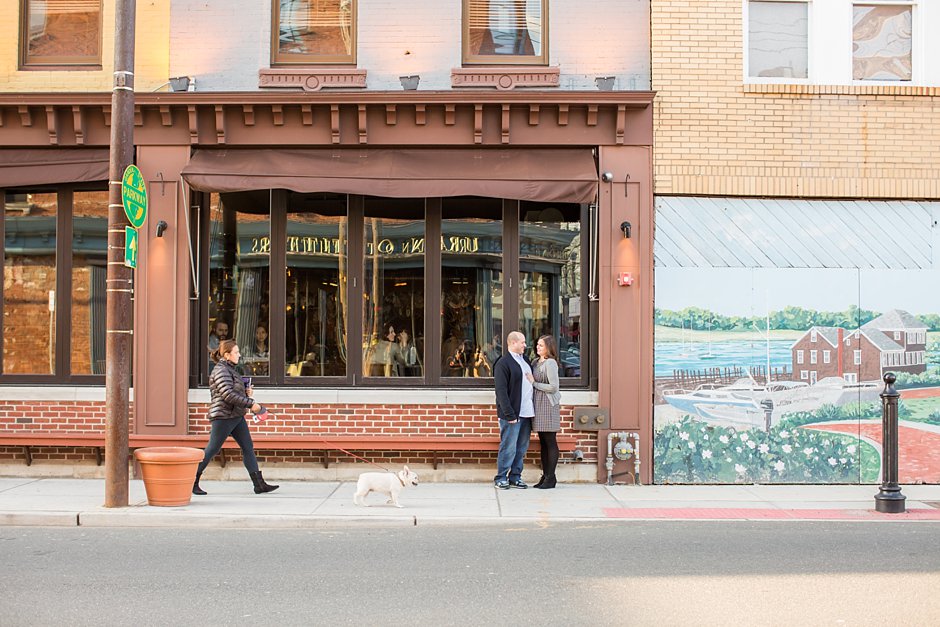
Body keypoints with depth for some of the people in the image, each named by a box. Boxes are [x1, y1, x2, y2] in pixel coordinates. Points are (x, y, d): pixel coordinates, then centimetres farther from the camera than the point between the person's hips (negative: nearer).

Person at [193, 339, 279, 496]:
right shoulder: (220, 371, -14)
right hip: (223, 416, -10)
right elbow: (228, 394, -24)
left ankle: (259, 484, 4)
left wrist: (246, 392, 7)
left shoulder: (230, 369, 17)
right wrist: (250, 404, -24)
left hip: (236, 416, 10)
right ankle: (192, 481, 7)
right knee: (211, 450, -3)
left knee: (248, 447, 5)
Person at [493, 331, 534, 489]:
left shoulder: (524, 361, 17)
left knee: (522, 448, 11)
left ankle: (515, 477, 19)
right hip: (512, 414, -8)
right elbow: (501, 391, -14)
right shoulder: (503, 363, -9)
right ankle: (501, 478, 7)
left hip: (526, 413, 8)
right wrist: (509, 414, -19)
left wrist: (532, 410, 11)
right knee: (508, 448, -3)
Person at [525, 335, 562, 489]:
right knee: (542, 442, 10)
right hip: (538, 404, 8)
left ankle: (551, 477, 0)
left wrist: (534, 383, -11)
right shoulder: (536, 362, 15)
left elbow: (553, 387, -15)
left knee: (550, 442, -3)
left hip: (548, 405, -8)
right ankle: (545, 475, 15)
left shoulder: (550, 363, -11)